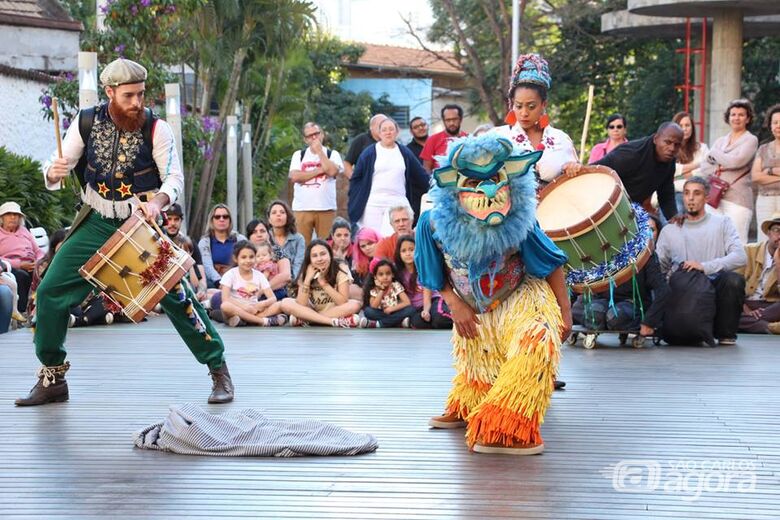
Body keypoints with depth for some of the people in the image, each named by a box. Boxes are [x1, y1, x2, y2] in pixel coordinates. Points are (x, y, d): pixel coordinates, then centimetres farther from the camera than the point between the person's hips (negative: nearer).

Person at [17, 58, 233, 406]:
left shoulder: (156, 128, -10)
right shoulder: (87, 122, -3)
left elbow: (174, 178, -12)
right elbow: (57, 169, 1)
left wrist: (158, 200, -33)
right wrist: (54, 172, -24)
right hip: (97, 223, 3)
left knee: (175, 294, -13)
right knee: (51, 292, -4)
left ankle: (219, 371, 2)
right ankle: (52, 379, 13)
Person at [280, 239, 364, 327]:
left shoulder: (341, 269, -18)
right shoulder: (306, 273, -12)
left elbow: (343, 302, -23)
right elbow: (301, 305, -22)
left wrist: (324, 284, -26)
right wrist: (307, 280, -28)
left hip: (335, 311, -1)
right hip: (312, 311, 1)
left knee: (355, 304, -32)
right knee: (286, 303, -24)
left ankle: (305, 319, -25)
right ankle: (334, 321, -31)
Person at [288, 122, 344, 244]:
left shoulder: (332, 154, 7)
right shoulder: (298, 155, 10)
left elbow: (332, 171, -13)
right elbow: (295, 176, -5)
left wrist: (319, 151, -5)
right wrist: (319, 171, -7)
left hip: (326, 208, -1)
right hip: (302, 208, 1)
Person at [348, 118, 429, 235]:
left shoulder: (405, 153, 12)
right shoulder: (369, 153, 6)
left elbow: (421, 176, 17)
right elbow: (356, 178, 7)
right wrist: (356, 201, 1)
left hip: (398, 203, 0)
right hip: (373, 204, 0)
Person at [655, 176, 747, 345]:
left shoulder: (722, 223, 10)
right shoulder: (669, 230, 17)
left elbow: (740, 257, -6)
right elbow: (658, 267, 7)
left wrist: (705, 266, -19)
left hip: (715, 284, -1)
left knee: (734, 280, -33)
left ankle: (725, 334, -10)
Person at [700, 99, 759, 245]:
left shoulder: (751, 140, 3)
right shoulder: (720, 141, 20)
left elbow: (736, 161, -12)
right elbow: (704, 167, 13)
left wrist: (714, 153, 3)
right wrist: (716, 170, -8)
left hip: (738, 200, -5)